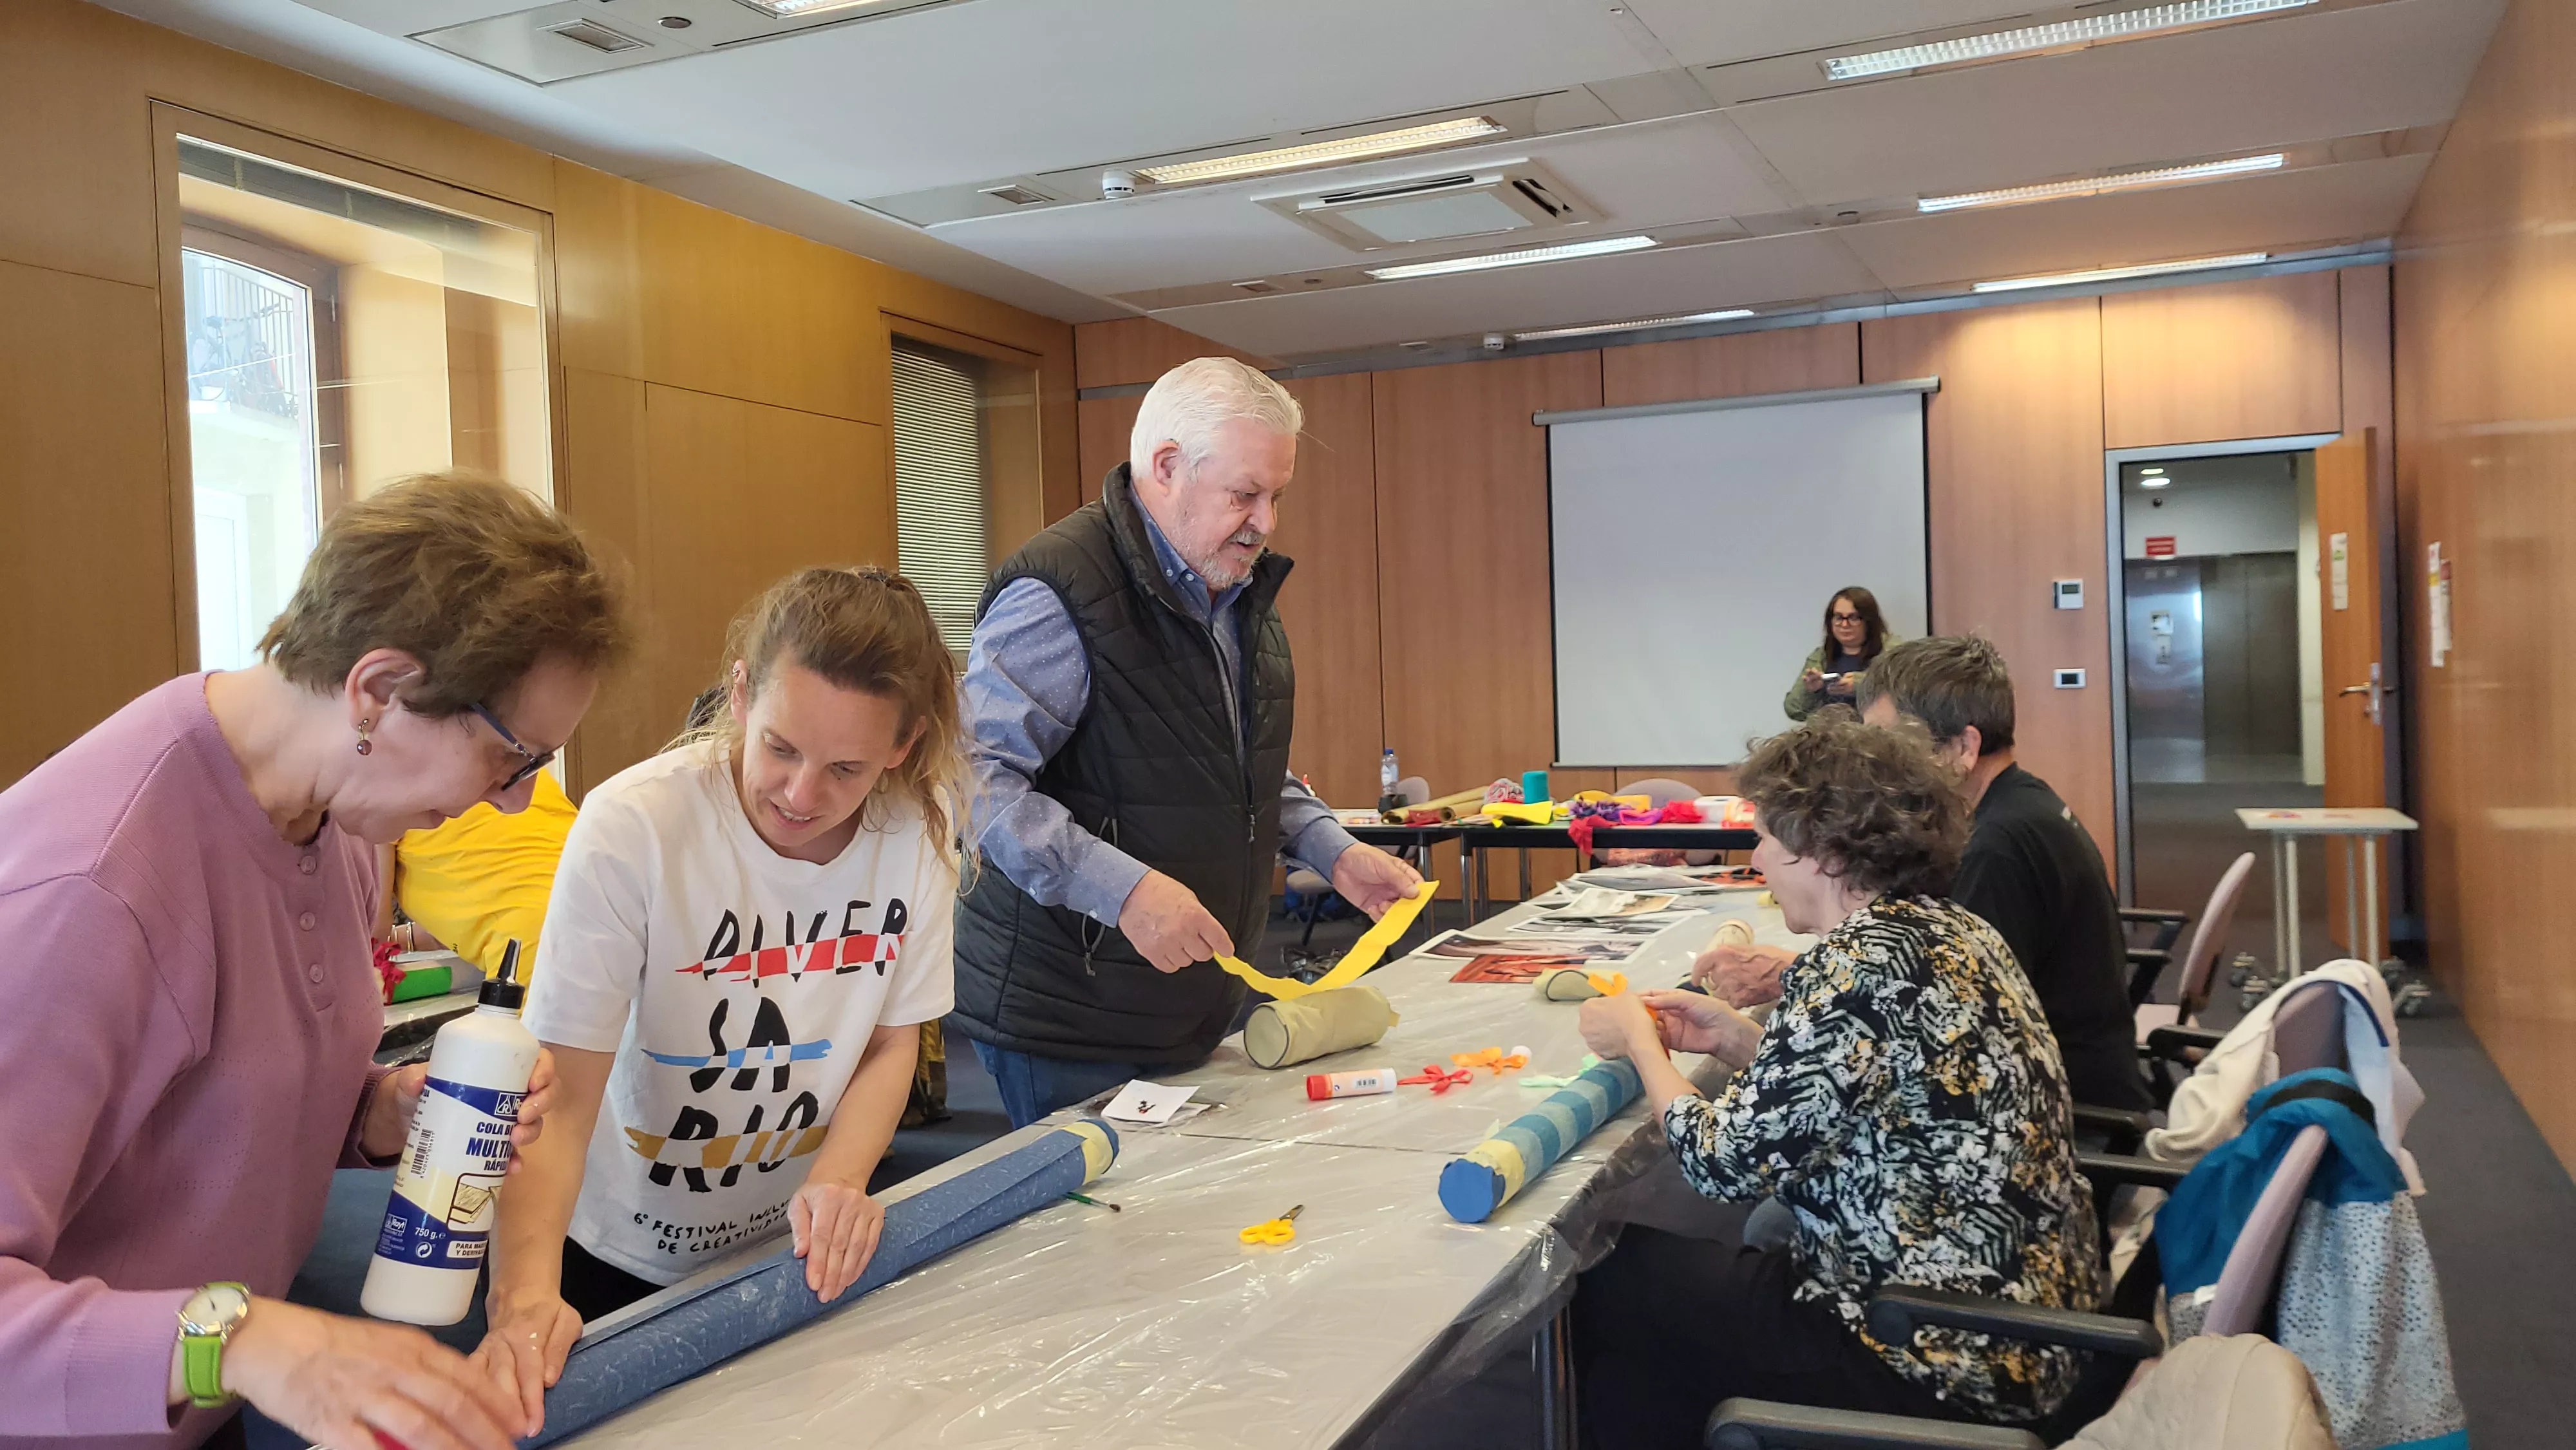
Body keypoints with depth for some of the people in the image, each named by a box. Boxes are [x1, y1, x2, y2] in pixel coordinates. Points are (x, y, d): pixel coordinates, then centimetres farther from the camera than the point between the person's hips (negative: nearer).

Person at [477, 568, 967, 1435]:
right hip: (625, 1265, -3)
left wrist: (838, 1180, -20)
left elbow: (892, 1043, -4)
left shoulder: (918, 828, -15)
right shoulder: (631, 828, -26)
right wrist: (525, 1290, -40)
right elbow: (561, 1099, -27)